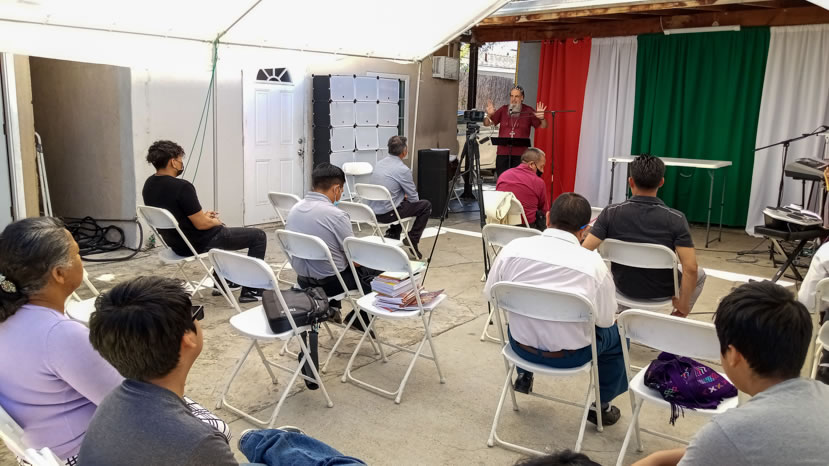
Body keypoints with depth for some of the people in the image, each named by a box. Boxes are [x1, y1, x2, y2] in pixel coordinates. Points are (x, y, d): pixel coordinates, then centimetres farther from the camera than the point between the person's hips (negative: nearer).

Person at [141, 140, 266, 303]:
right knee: (258, 236, 2)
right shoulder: (182, 187, -27)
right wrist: (216, 221, -2)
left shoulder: (149, 186, 0)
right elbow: (201, 224, -23)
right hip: (200, 244, -9)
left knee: (222, 230, 37)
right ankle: (250, 292, 5)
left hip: (177, 243, 9)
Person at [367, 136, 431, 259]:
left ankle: (392, 236, 28)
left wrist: (404, 196, 22)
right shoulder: (403, 169, -14)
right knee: (426, 205, 8)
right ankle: (412, 241, 10)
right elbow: (414, 198, -5)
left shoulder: (379, 164, 8)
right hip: (387, 214, -8)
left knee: (401, 202, 35)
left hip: (373, 212, 8)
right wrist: (407, 197, 17)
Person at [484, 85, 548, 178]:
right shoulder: (503, 110, 8)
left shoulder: (528, 111, 3)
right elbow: (487, 124, 9)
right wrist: (489, 115, -12)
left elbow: (543, 126, 4)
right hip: (502, 153, 2)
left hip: (520, 154, -2)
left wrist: (542, 118, -18)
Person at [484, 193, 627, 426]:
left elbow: (491, 294, 0)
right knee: (616, 333, 26)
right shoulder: (593, 263, -19)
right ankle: (601, 406, 34)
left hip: (521, 345, 3)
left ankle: (524, 376, 45)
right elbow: (605, 320, -7)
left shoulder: (513, 248, -13)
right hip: (570, 355, -2)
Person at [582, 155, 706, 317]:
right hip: (661, 292, -2)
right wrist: (683, 303, -12)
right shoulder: (675, 219, -23)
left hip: (624, 287, 2)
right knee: (699, 274, 29)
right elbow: (690, 268, -26)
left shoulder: (611, 213, -19)